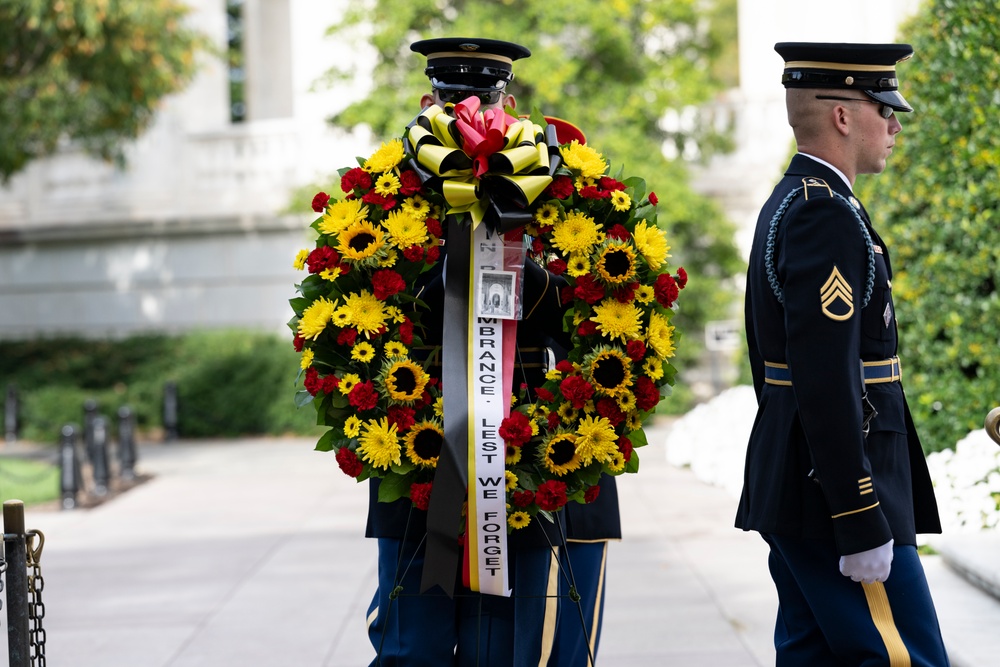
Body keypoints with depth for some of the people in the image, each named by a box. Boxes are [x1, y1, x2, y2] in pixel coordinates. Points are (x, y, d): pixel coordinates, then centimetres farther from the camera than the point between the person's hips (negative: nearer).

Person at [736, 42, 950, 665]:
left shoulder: (788, 204, 16)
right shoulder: (828, 215, -17)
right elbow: (827, 382, -24)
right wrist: (862, 527, -23)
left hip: (791, 488, 10)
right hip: (837, 497, -10)